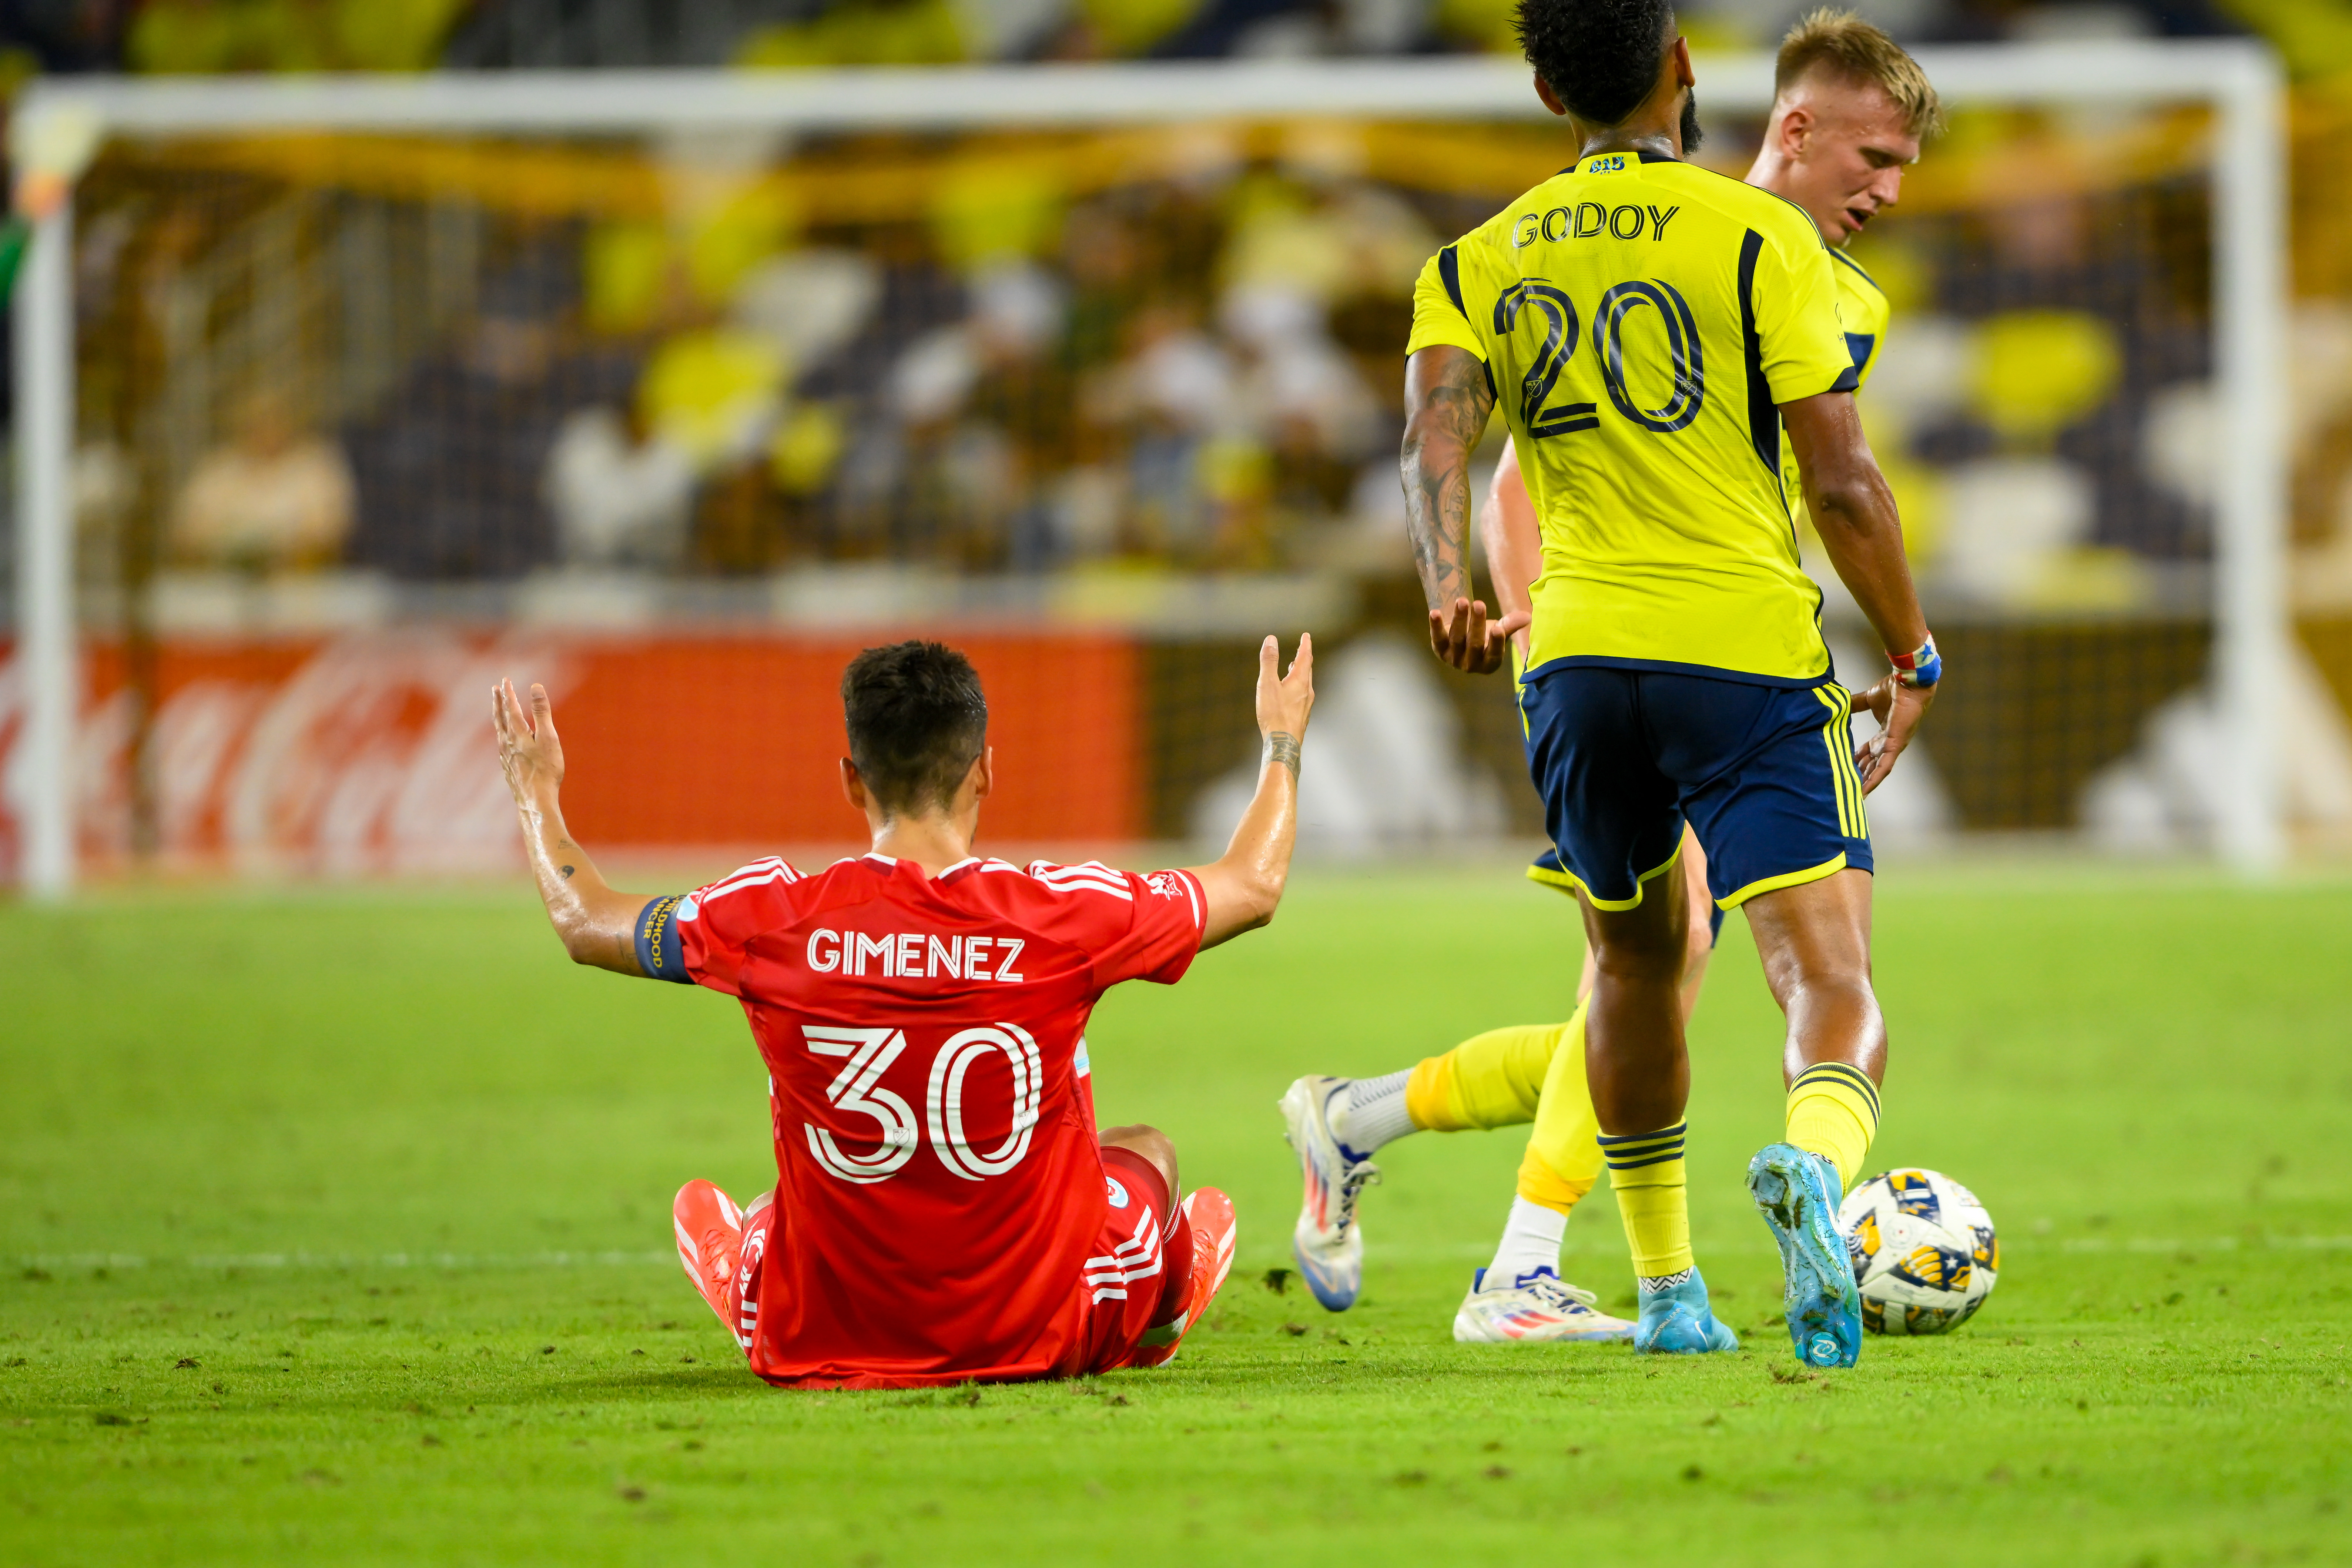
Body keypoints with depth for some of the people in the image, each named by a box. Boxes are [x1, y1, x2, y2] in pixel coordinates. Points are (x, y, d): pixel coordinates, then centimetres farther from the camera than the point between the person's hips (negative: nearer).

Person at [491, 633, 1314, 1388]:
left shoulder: (771, 921, -17)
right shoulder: (1064, 914, -18)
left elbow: (584, 922, 3)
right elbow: (1254, 887, 3)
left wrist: (536, 795, 23)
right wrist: (1284, 744, 23)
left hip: (822, 1347, 0)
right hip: (1038, 1340, 0)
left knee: (701, 1203, 33)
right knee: (1146, 1150, 33)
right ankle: (1151, 1319, 62)